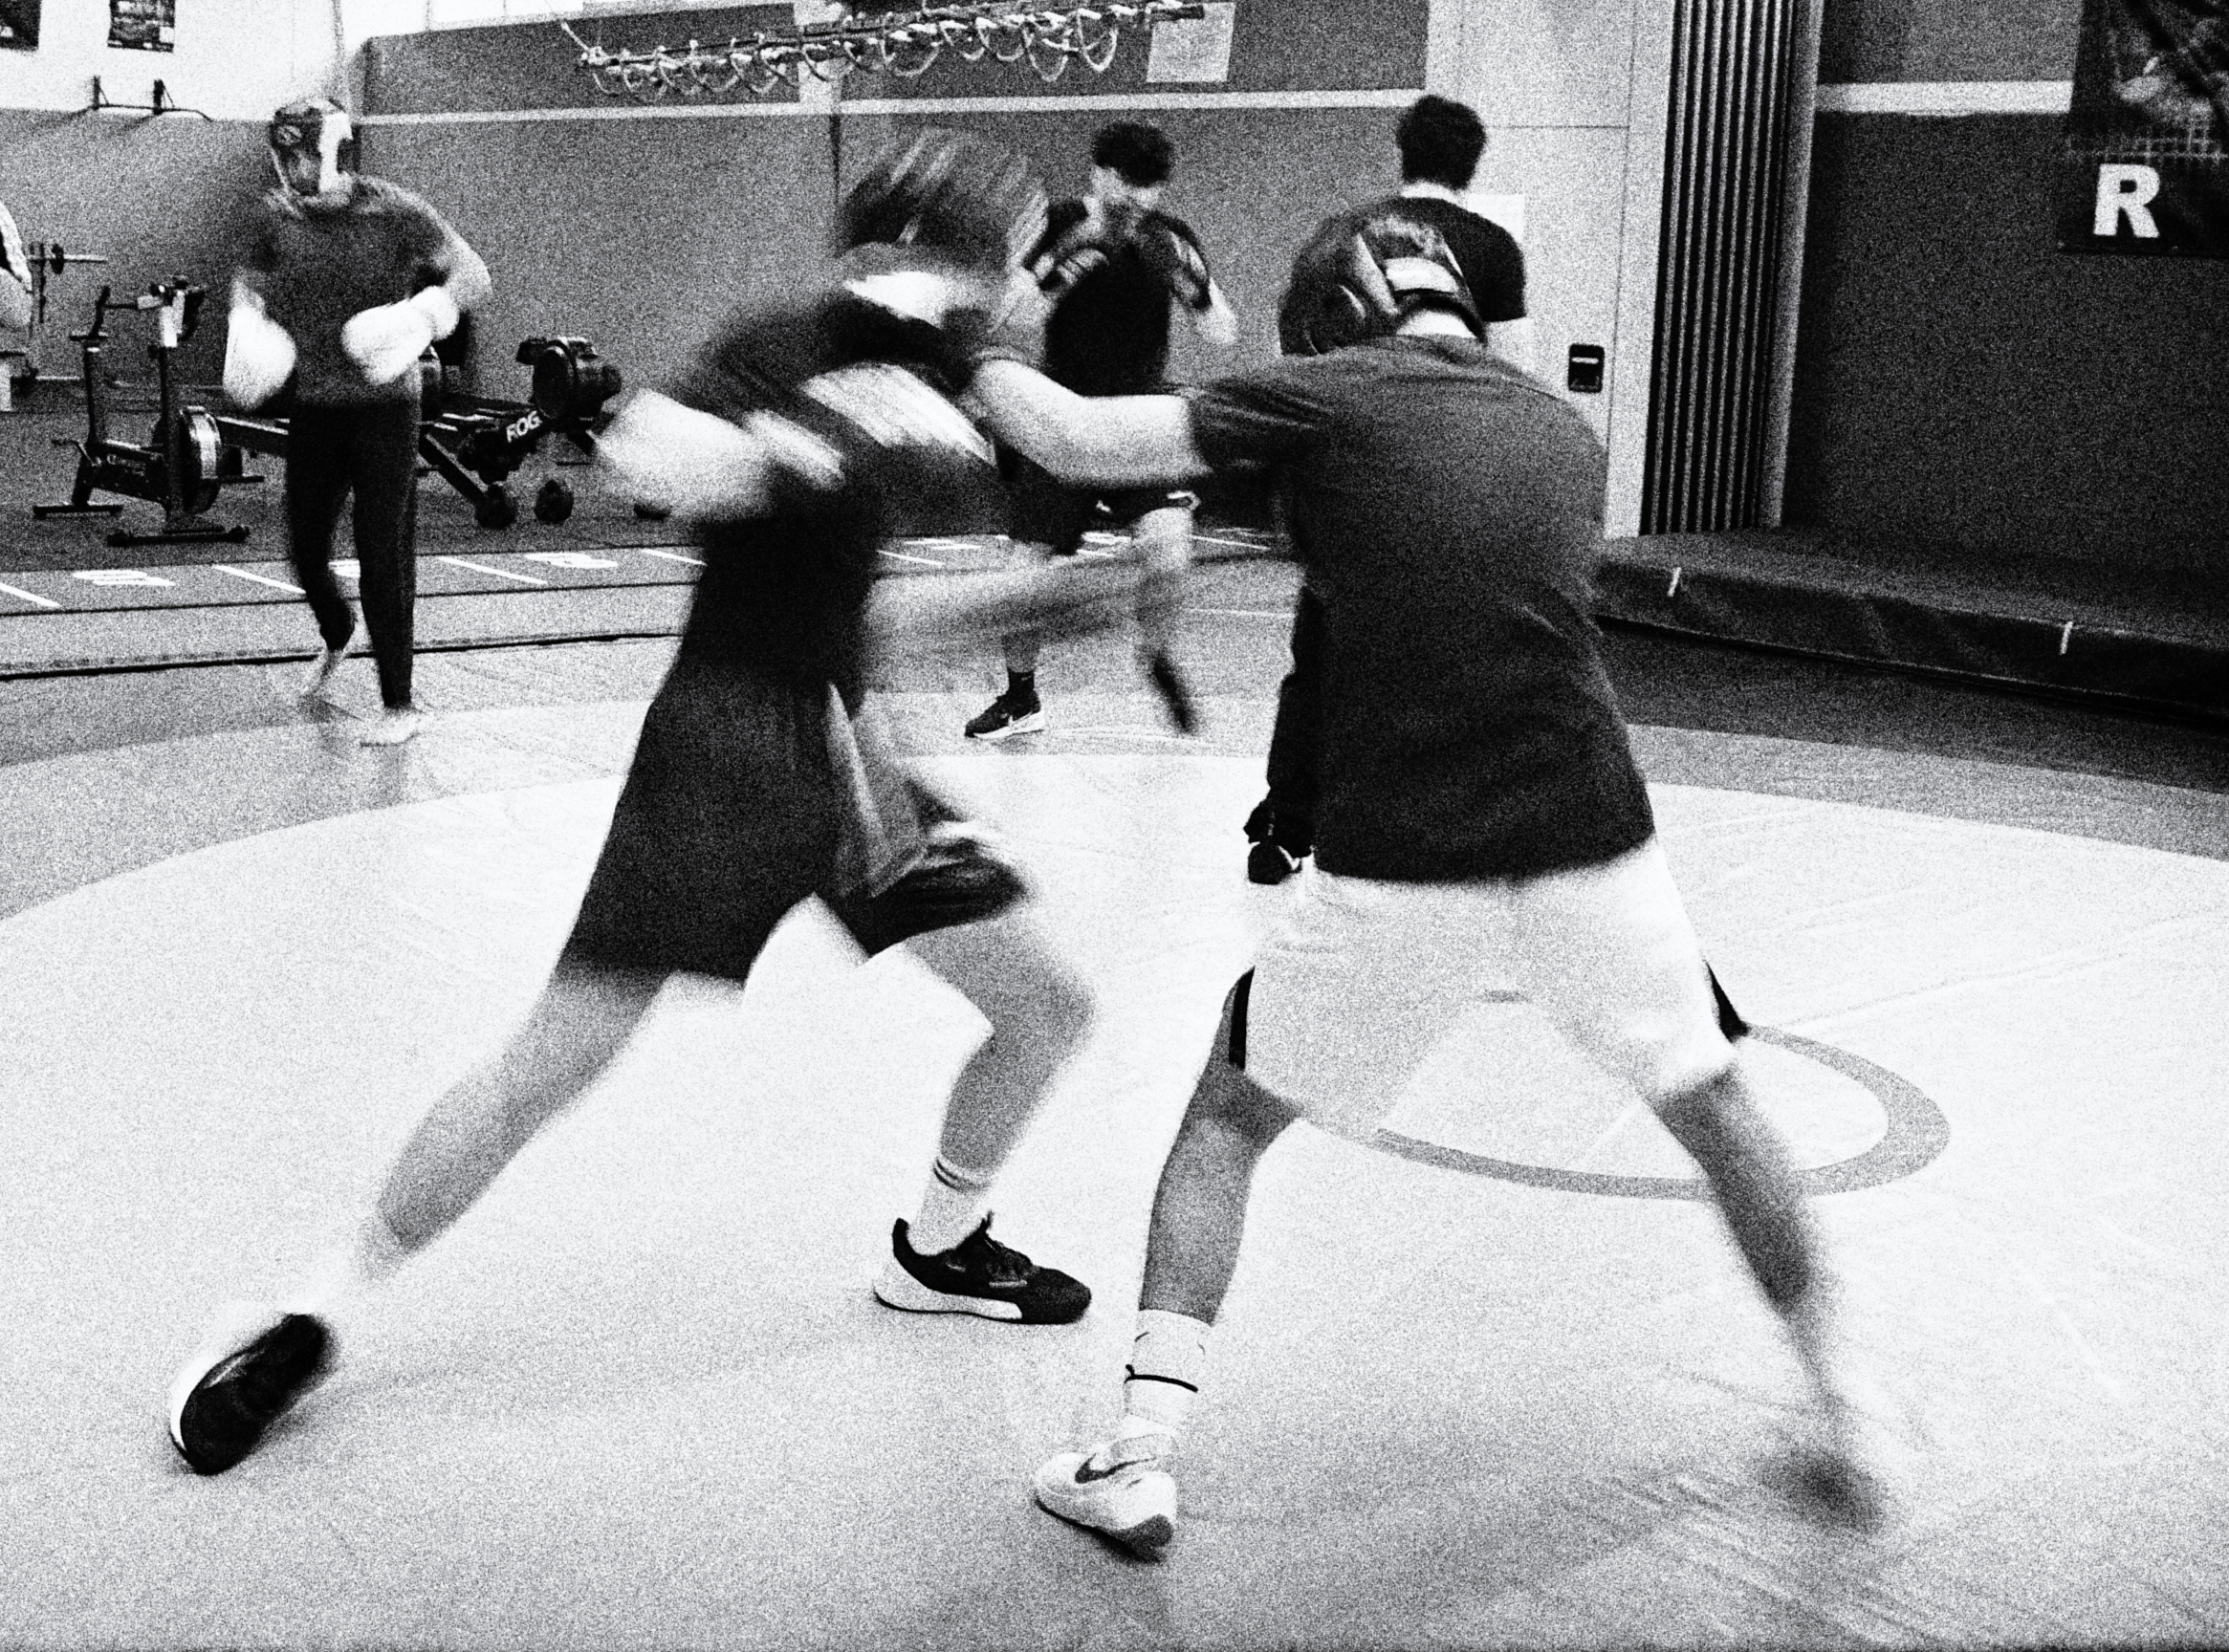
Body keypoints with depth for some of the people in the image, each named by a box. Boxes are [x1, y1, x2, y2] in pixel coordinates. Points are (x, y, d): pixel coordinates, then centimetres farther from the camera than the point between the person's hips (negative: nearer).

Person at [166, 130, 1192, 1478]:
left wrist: (1048, 595, 18)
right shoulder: (790, 344, -11)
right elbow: (643, 454, -28)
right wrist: (824, 446, -29)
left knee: (1052, 1006, 8)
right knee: (554, 1060, -7)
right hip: (728, 746, -8)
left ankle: (939, 1249, 32)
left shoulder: (915, 390, 13)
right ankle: (308, 1320, 11)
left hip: (844, 753, 8)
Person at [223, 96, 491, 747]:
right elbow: (253, 275, 21)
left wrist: (422, 314, -27)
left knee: (384, 558, -5)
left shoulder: (396, 211, -11)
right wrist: (248, 319, -1)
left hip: (384, 406, -5)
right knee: (305, 549, 12)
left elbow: (471, 272, -9)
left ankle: (398, 704, 6)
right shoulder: (279, 214, 3)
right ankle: (336, 637, 45)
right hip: (313, 407, 5)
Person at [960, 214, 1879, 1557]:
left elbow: (1080, 443, -3)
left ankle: (1142, 1460, 11)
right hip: (1591, 848, 3)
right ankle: (1842, 1420, 34)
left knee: (1227, 1120, 17)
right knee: (1716, 1112, 26)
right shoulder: (1565, 431, 14)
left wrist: (985, 372, 16)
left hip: (1399, 873, -3)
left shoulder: (1328, 395, 1)